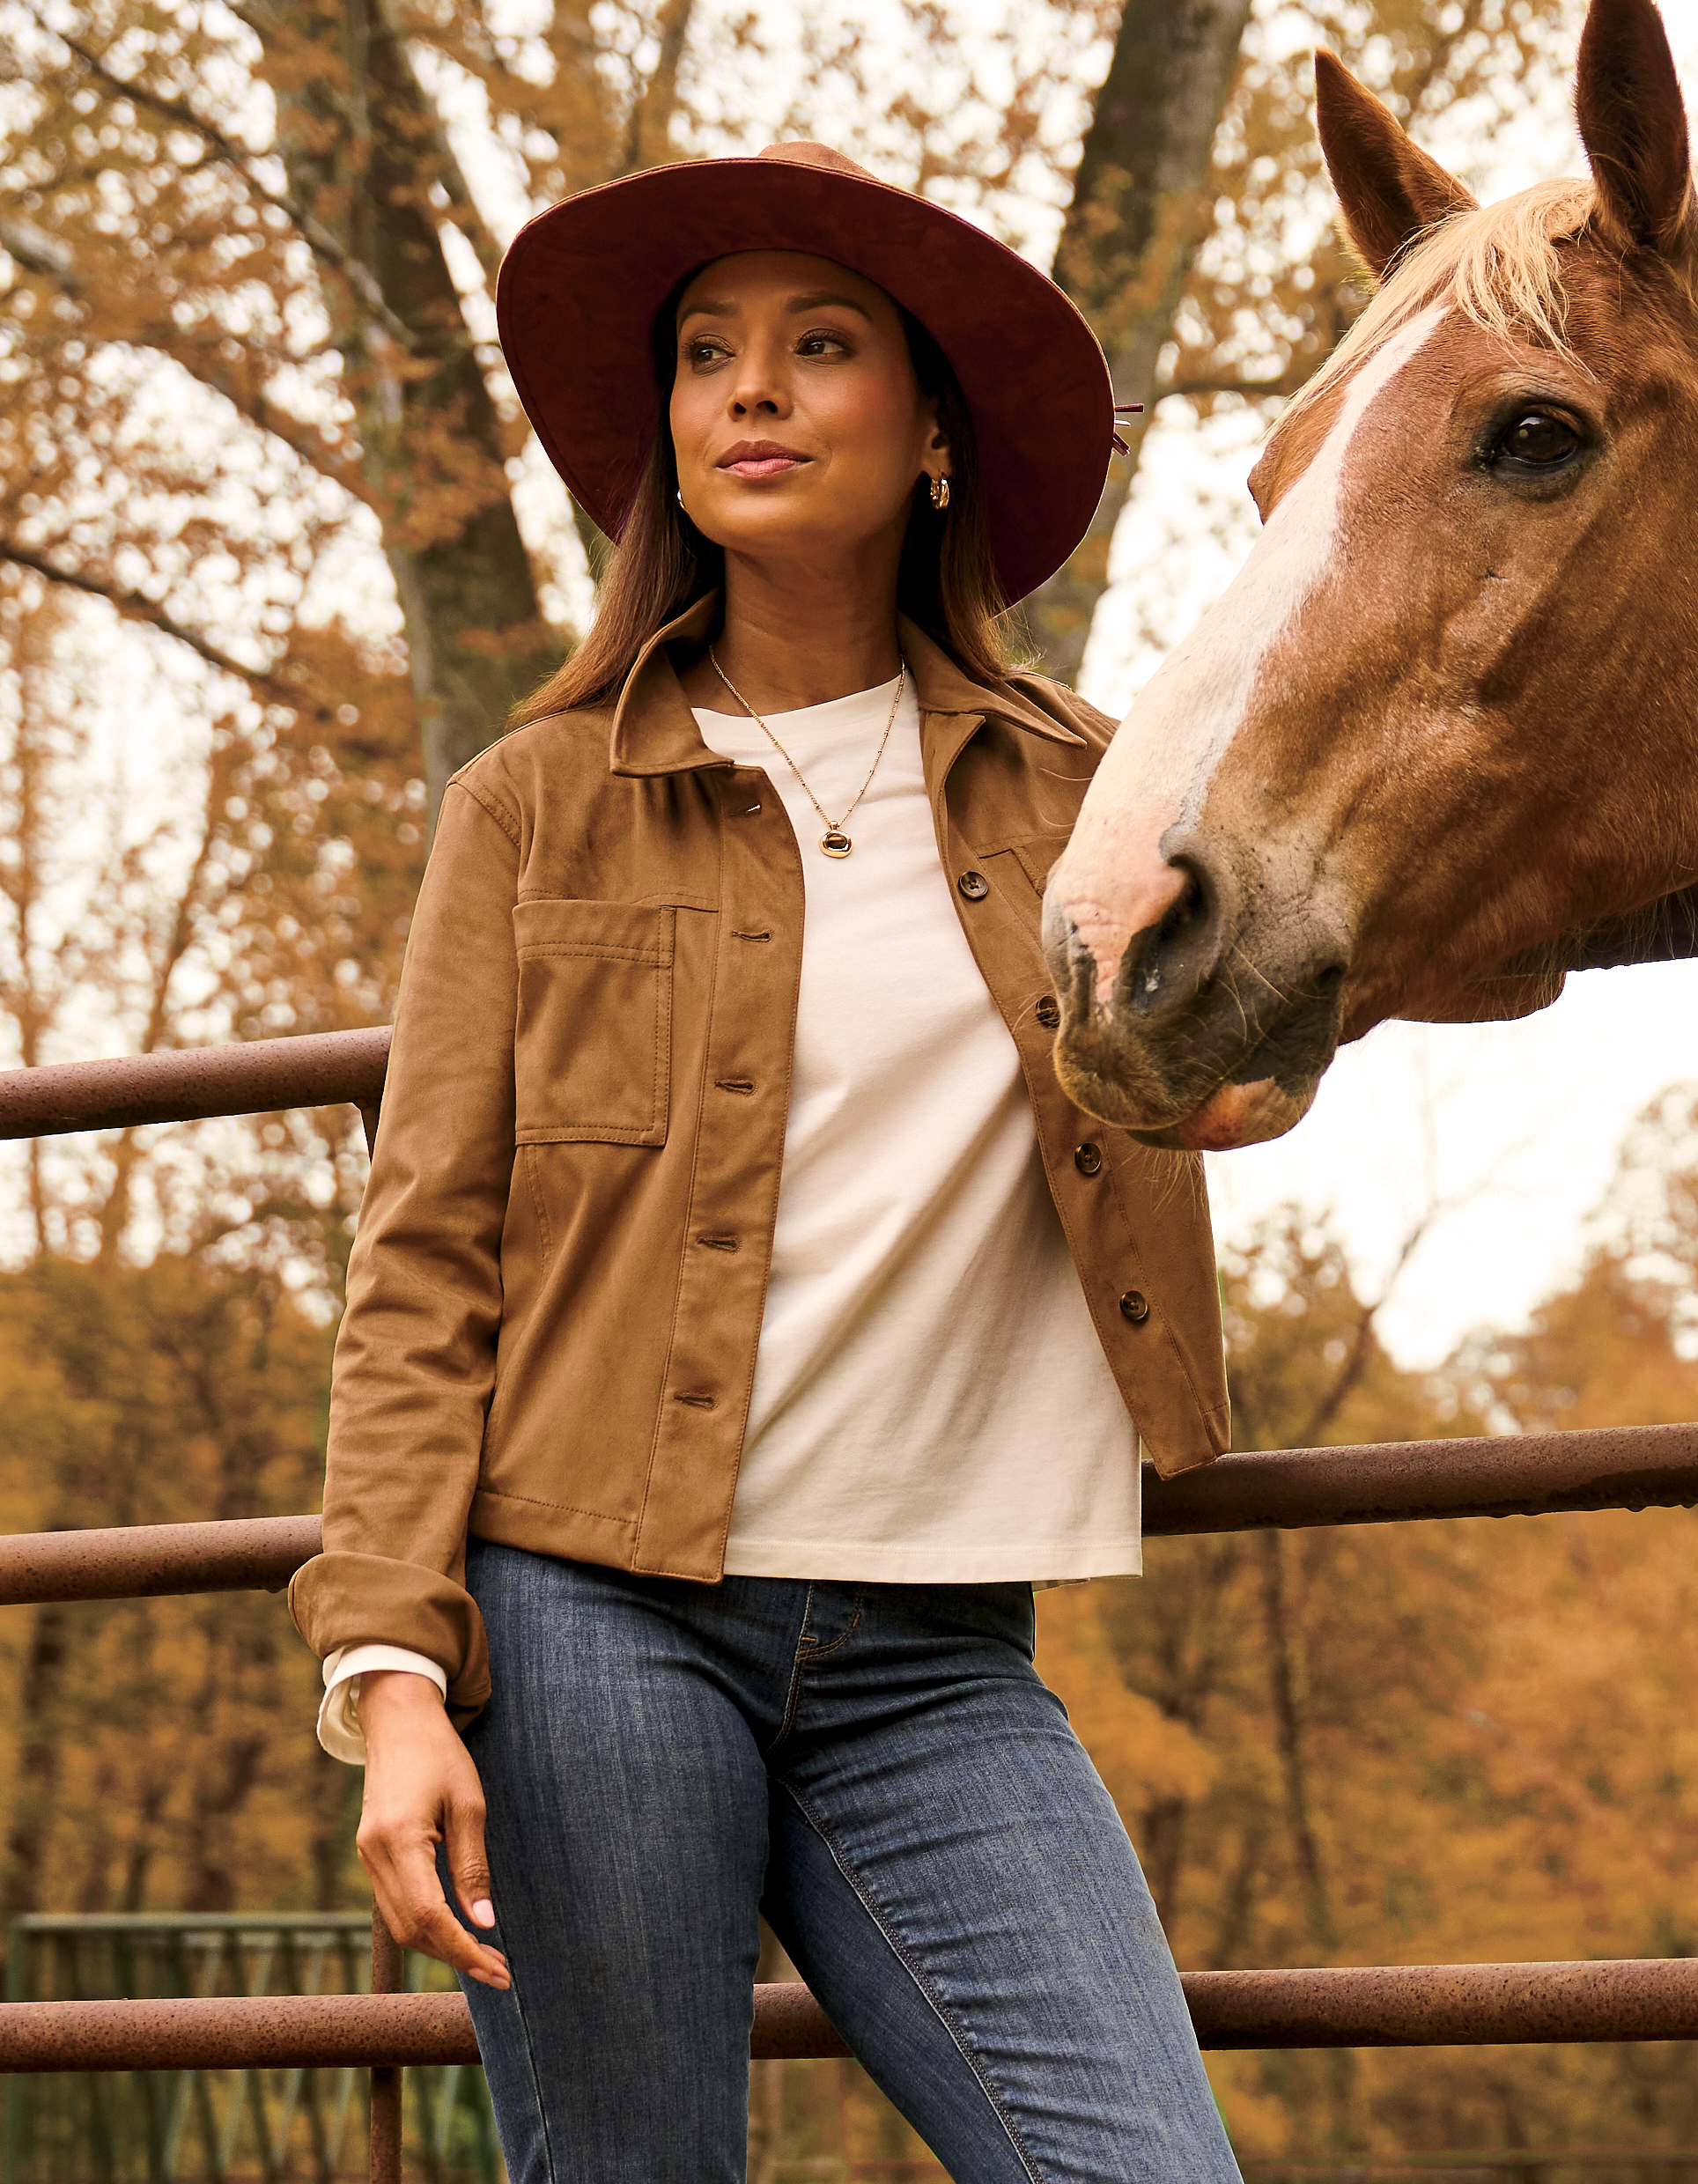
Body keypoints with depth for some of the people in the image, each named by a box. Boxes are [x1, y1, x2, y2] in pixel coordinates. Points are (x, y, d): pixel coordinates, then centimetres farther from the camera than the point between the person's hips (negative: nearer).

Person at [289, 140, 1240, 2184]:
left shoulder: (1074, 792, 13)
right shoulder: (541, 806, 6)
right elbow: (422, 1264, 1)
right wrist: (392, 1669, -10)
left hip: (933, 1660, 2)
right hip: (598, 1620, -2)